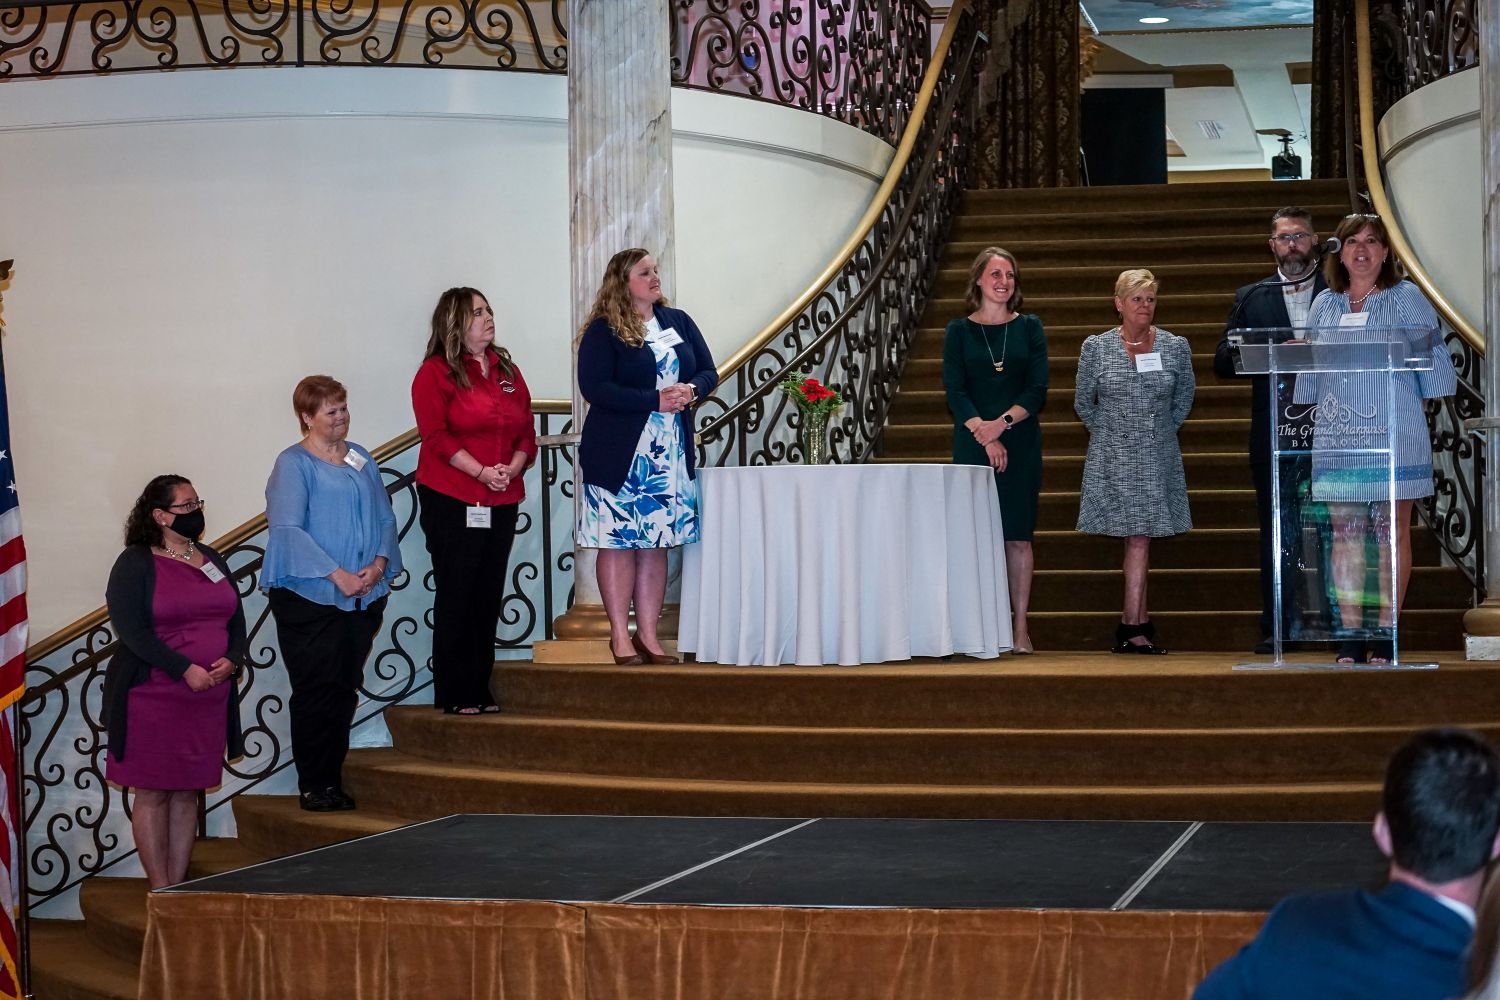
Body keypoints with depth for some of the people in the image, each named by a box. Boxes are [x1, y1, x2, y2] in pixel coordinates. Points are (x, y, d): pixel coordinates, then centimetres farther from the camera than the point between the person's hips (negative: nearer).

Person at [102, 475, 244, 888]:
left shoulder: (212, 561, 14)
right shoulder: (135, 564, -5)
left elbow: (236, 622, 15)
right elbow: (131, 630, -14)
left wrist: (231, 660, -7)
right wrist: (185, 670, -20)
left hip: (209, 696, 6)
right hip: (153, 696, -6)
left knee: (187, 792, 8)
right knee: (153, 792, -1)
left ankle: (179, 888, 14)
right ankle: (160, 893, 4)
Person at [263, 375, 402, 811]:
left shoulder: (362, 460, 15)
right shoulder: (293, 465, -5)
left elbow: (385, 517, 14)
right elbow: (288, 529, -14)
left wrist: (380, 563, -5)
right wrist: (337, 575, -20)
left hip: (363, 597, 6)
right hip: (309, 596, -6)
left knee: (345, 692, 9)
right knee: (316, 692, -4)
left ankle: (334, 782, 16)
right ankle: (313, 787, 4)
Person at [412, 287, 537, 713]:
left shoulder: (506, 369, 14)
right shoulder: (436, 372, -5)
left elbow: (526, 429, 11)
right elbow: (436, 435, -13)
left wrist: (513, 467, -7)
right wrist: (481, 472, -20)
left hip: (502, 501, 6)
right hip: (452, 501, -6)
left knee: (488, 596, 8)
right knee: (456, 596, -1)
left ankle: (480, 689, 16)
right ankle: (455, 694, 4)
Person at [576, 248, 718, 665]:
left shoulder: (678, 322, 12)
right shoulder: (602, 331, -6)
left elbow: (708, 372, 13)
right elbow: (595, 388, -16)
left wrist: (691, 390, -10)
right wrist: (656, 400, -20)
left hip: (671, 454, 5)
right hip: (618, 455, -5)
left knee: (656, 545, 7)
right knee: (618, 543, -1)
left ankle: (648, 635, 13)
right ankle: (620, 636, 6)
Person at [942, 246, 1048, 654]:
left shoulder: (1029, 328, 8)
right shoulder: (959, 331, 5)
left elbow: (1038, 389, -1)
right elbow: (955, 391, -3)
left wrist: (1003, 422, -15)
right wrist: (985, 437, -14)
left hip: (1021, 442, 1)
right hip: (972, 444, -1)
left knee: (1018, 536, 0)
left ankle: (1019, 628, 3)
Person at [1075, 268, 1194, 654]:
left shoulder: (1176, 347, 3)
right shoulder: (1096, 348, 0)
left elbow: (1183, 398, 18)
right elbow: (1083, 402, 11)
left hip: (1158, 458, 1)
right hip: (1112, 459, -1)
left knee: (1141, 537, -1)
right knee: (1136, 538, -4)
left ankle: (1132, 626, 2)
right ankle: (1139, 623, 1)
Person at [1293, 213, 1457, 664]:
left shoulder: (1406, 298, 4)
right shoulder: (1324, 305, 13)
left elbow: (1431, 354, 2)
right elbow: (1309, 370, 15)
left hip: (1394, 435, -3)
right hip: (1338, 437, 3)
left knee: (1392, 531, -1)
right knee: (1345, 534, 1)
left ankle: (1386, 631, 3)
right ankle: (1350, 635, 3)